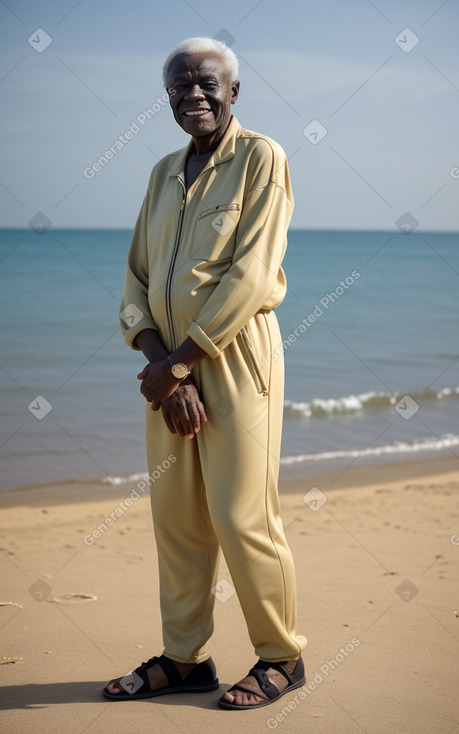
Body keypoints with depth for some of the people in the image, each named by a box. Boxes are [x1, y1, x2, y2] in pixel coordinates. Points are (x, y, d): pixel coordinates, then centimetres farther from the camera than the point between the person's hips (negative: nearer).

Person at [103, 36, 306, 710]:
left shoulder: (260, 158, -4)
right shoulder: (164, 173, 16)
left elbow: (251, 275, -14)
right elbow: (137, 280, 9)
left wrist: (177, 362, -14)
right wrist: (163, 369, -7)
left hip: (234, 354, -6)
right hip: (170, 365, 6)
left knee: (241, 516, -4)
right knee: (175, 516, 8)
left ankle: (282, 658, 13)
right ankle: (185, 659, 20)